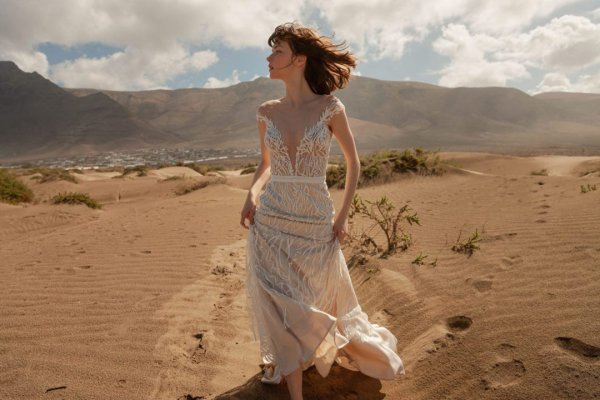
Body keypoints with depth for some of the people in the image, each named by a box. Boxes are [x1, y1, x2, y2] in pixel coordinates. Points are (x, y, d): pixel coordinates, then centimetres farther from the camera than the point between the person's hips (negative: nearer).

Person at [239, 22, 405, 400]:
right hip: (271, 222, 2)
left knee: (322, 302, 14)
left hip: (316, 224, -2)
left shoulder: (330, 107, -6)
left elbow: (354, 162, 3)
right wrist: (252, 195, -3)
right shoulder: (267, 111, 3)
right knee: (281, 308, 4)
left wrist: (343, 216, -2)